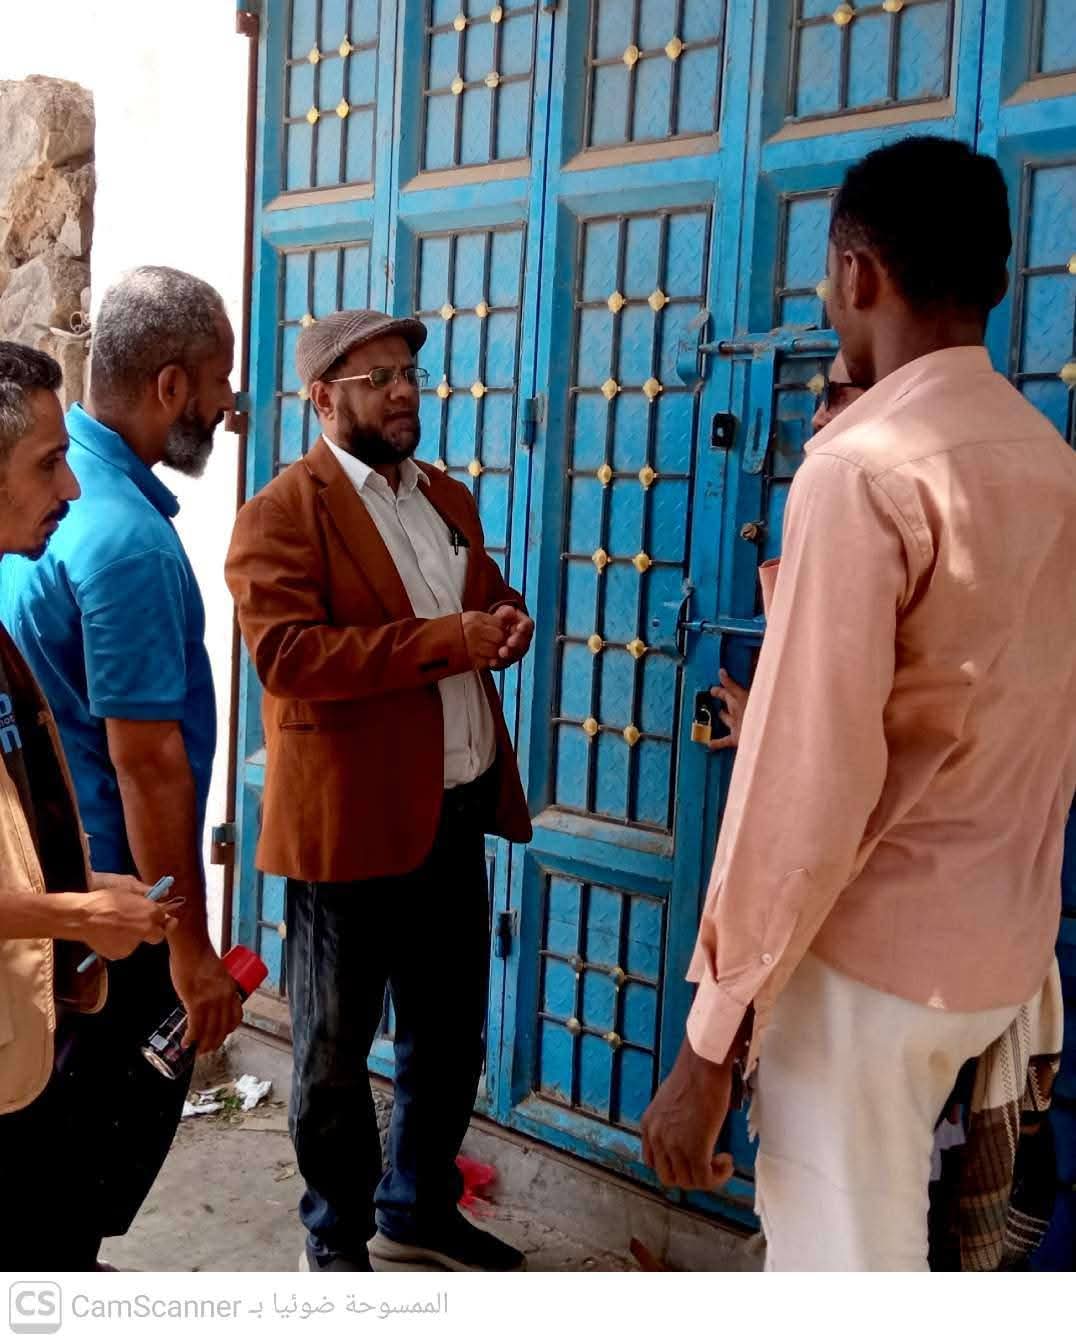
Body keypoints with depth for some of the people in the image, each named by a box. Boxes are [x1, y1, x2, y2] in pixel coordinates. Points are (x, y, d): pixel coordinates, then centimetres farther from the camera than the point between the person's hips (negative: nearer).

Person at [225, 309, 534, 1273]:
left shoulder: (449, 496, 13)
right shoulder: (282, 512, -11)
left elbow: (489, 595, 22)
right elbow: (287, 652, -23)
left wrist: (507, 619, -3)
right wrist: (448, 640, -25)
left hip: (458, 813, 7)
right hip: (351, 822, -7)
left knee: (450, 1034, 20)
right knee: (336, 1051, 11)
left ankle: (420, 1211, 41)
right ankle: (337, 1240, 31)